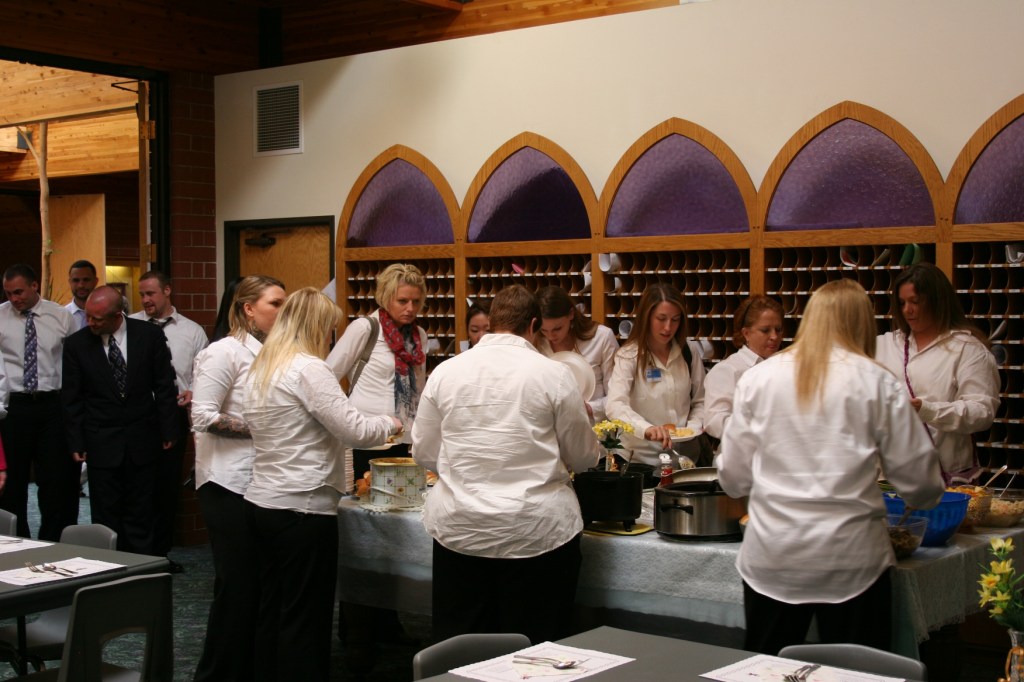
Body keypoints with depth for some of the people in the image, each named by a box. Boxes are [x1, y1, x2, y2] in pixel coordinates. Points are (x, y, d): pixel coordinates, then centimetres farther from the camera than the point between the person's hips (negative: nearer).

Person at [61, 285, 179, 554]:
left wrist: (168, 431, 0)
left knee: (141, 515, 6)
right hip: (101, 443, 0)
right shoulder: (76, 344, -4)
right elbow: (71, 399, 1)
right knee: (106, 517, 3)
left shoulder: (150, 335, -5)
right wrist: (76, 443, -2)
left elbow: (164, 387, 1)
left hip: (142, 440, 0)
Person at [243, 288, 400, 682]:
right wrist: (389, 424, 3)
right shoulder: (308, 368, -14)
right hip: (303, 508, -9)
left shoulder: (260, 369, 12)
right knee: (305, 619, -1)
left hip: (262, 501, 9)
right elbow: (355, 431, -16)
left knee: (273, 612, 15)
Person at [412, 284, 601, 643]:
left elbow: (424, 452, 9)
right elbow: (582, 457, 2)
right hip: (537, 532, -2)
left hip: (458, 531, 3)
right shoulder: (553, 374, -7)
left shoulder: (445, 372, 0)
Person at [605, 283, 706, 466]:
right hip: (642, 457, -3)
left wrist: (692, 428, -4)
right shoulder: (629, 355, -6)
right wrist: (647, 429, -37)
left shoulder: (688, 353, 7)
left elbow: (700, 401, 16)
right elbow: (615, 405, -21)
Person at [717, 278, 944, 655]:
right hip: (851, 558, -1)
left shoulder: (758, 378, 1)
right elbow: (916, 476, 0)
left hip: (772, 557, 2)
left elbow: (733, 476, 6)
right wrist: (928, 496, 23)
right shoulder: (877, 383, -4)